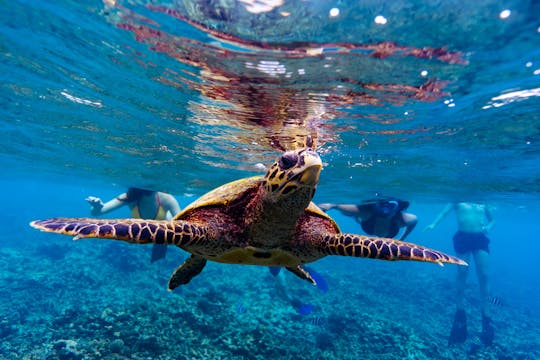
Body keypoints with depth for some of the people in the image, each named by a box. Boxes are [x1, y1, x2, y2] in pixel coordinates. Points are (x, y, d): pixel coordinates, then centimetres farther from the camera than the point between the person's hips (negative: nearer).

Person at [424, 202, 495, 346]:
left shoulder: (483, 204, 12)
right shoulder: (458, 201, 6)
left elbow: (492, 219, 20)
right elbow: (444, 212, -1)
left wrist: (488, 227, -3)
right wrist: (434, 224, -18)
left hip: (480, 238, 2)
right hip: (462, 237, -2)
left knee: (483, 275, -3)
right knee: (462, 273, -1)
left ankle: (485, 314, 8)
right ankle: (460, 310, 10)